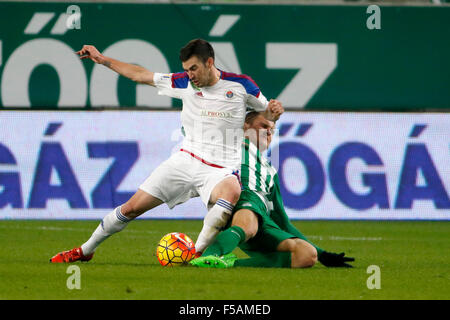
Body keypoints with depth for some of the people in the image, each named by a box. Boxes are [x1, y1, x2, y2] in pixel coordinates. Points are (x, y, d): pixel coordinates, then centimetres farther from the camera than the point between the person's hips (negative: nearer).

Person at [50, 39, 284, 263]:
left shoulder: (240, 84, -4)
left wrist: (274, 111, -14)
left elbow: (267, 114, 10)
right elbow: (140, 75, 12)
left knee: (232, 192, -39)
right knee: (132, 207, 1)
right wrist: (102, 60, 12)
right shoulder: (184, 83, 2)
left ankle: (196, 253, -36)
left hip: (220, 169, -3)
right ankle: (85, 251, 20)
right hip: (185, 160, 3)